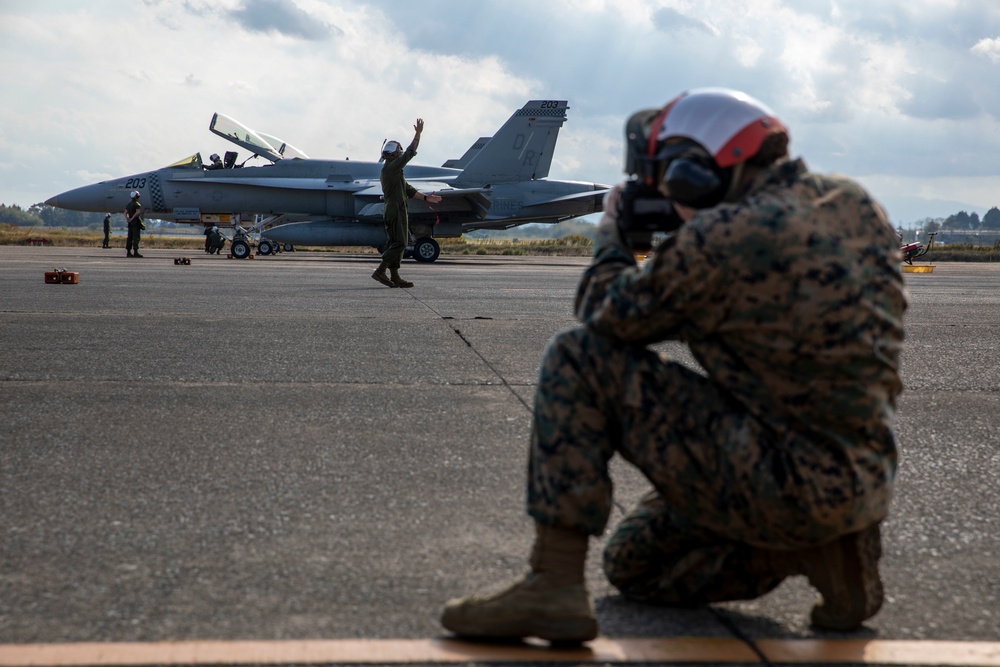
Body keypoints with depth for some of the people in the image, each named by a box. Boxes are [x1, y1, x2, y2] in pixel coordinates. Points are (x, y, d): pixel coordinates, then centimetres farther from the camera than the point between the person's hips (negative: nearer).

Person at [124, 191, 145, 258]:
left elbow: (125, 212, 7)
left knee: (130, 237, 8)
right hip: (136, 222, -7)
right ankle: (135, 252, -12)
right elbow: (138, 212, -24)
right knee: (136, 237, -8)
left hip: (130, 223, 7)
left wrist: (127, 219, -6)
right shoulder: (137, 204, -8)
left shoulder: (129, 204, 16)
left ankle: (128, 252, 7)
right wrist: (132, 218, -19)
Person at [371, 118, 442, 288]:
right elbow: (410, 152, -11)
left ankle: (395, 277, 7)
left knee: (395, 243, 8)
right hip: (396, 210, -11)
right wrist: (418, 133, -5)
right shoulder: (392, 167, -11)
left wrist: (425, 197, 18)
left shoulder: (386, 170, 21)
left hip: (391, 210, 11)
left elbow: (407, 189, 22)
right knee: (399, 243, -11)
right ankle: (380, 271, -14)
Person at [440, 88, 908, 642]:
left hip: (790, 483, -9)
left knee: (578, 357, -8)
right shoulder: (854, 203, 5)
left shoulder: (719, 239, -20)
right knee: (633, 565, 25)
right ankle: (820, 547, 11)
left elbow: (605, 315, -4)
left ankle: (553, 587, -10)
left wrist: (611, 231, 14)